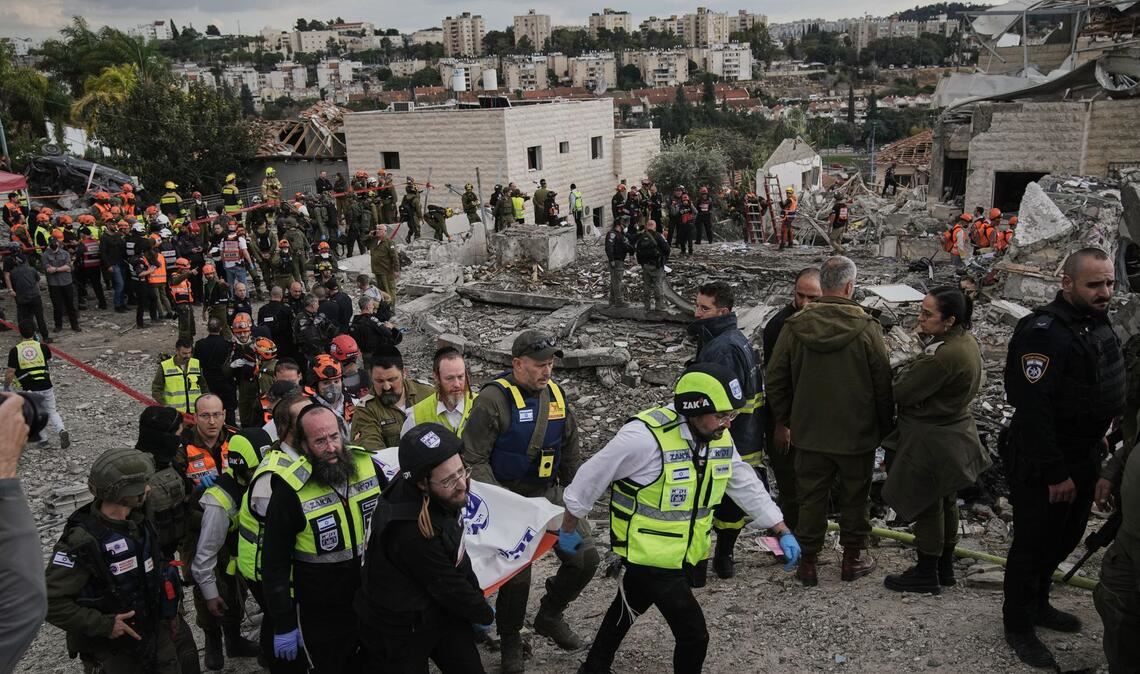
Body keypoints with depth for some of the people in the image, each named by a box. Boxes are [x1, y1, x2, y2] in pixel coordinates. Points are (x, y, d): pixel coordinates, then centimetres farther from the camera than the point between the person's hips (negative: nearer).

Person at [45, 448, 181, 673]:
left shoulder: (139, 521, -1)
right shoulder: (83, 540, -25)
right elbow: (49, 600, -25)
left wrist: (169, 610, 15)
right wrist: (102, 625, -25)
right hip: (110, 650, -6)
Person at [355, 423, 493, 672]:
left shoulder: (442, 498, -11)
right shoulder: (411, 530, -36)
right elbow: (448, 587, -23)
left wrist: (478, 601, 4)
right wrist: (484, 614, -6)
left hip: (441, 610, 7)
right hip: (399, 628, -7)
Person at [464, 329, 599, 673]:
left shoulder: (556, 394, 3)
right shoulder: (494, 399, -17)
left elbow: (570, 452, 14)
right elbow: (475, 459, -16)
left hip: (549, 493, 6)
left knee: (585, 556, 1)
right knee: (517, 574, 0)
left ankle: (549, 616, 26)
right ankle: (510, 642, 27)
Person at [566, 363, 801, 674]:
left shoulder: (719, 438, -5)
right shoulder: (646, 437, -29)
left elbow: (746, 484, 9)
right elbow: (591, 478, -17)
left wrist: (783, 531, 7)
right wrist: (568, 531, -6)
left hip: (684, 555, 8)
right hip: (649, 555, -8)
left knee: (628, 610, 26)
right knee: (693, 635, -3)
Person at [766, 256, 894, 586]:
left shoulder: (794, 327, -9)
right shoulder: (867, 329, -14)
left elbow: (776, 381, -2)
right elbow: (883, 386, -7)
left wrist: (786, 420, 12)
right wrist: (885, 428, 7)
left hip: (809, 434, 1)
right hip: (858, 435, -1)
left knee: (810, 497, 12)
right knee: (854, 497, 15)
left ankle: (807, 561, 21)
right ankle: (853, 557, 28)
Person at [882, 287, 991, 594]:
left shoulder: (943, 356, -31)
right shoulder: (966, 340, 0)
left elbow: (903, 392, -23)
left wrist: (899, 375, -3)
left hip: (932, 442, -10)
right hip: (955, 434, 10)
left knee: (927, 507, 6)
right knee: (946, 503, 21)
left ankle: (927, 574, 21)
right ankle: (945, 567, 36)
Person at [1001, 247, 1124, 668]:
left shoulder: (1097, 323, 5)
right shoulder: (1045, 332, -25)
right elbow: (1033, 409, -29)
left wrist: (1097, 443, 17)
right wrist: (1055, 473, -26)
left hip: (1083, 460, 9)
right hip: (1042, 467, -9)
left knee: (1064, 538, 22)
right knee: (1033, 543, 4)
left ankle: (1038, 604, 40)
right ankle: (1018, 625, 20)